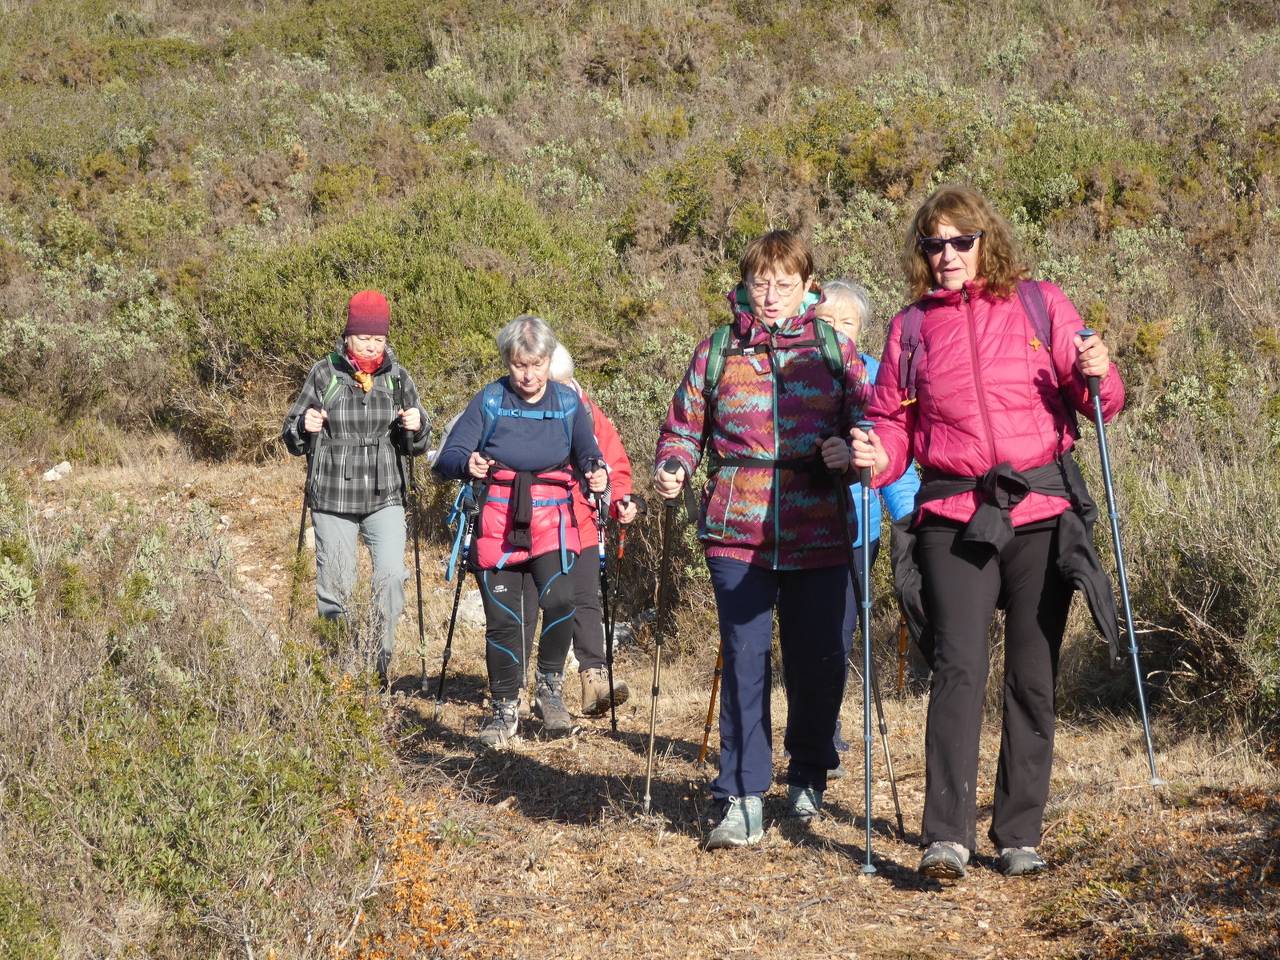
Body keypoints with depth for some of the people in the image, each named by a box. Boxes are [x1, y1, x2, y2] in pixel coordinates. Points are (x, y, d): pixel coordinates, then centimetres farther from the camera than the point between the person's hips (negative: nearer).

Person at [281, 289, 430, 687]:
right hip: (332, 500, -1)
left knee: (391, 575, -17)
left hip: (384, 498, 1)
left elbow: (415, 446, 9)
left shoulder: (397, 377, 4)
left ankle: (380, 661, -3)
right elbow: (292, 440, 4)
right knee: (334, 586, 3)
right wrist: (304, 428, -19)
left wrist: (416, 429, -13)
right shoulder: (324, 374, -2)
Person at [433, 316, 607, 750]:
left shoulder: (568, 403, 4)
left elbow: (587, 455, 7)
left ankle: (550, 687, -2)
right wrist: (467, 463, -29)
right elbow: (447, 457, -7)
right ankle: (504, 709, 18)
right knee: (502, 617, -1)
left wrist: (596, 474, -16)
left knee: (559, 600, -23)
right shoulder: (489, 401, -1)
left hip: (552, 522, 0)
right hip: (499, 523, 0)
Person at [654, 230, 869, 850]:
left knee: (818, 661, 7)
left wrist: (848, 452, -15)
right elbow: (684, 427, 13)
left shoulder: (833, 347, 8)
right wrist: (672, 469, -7)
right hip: (737, 535, 0)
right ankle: (742, 799, -1)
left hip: (818, 535, 0)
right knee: (743, 663, -3)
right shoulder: (717, 351, 9)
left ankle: (808, 777, 29)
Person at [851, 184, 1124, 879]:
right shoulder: (911, 327, 10)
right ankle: (946, 837, -12)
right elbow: (895, 420, 13)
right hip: (955, 520, 0)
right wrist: (879, 456, -8)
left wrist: (1099, 377, -15)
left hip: (1042, 514, 0)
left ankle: (1020, 834, 15)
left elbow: (1098, 401, 7)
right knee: (959, 669, -13)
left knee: (1034, 678, 5)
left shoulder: (1039, 304, 7)